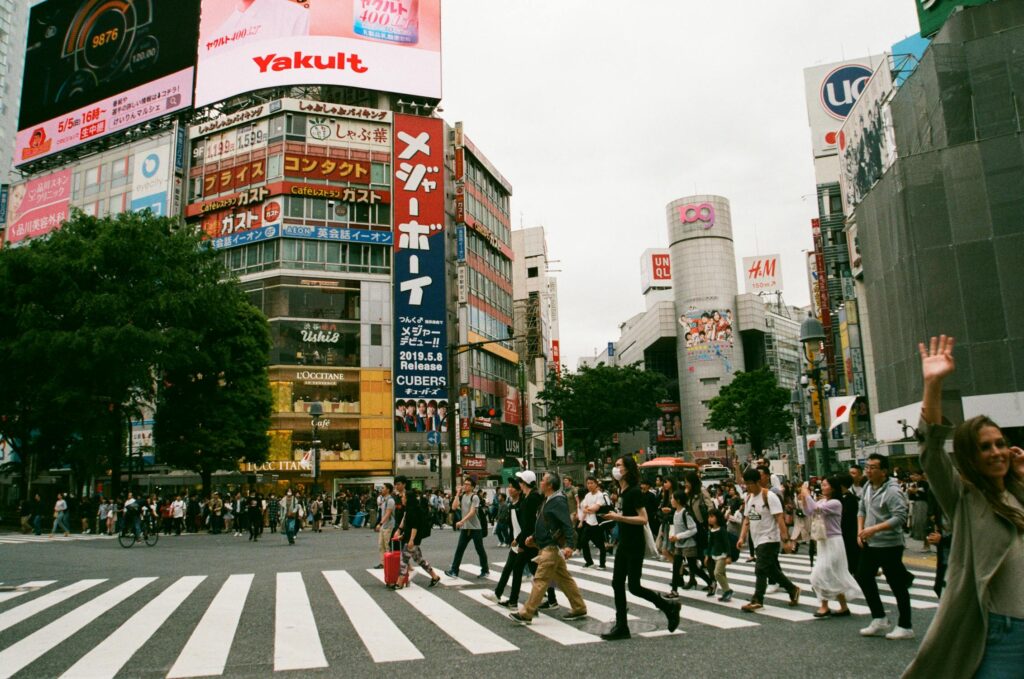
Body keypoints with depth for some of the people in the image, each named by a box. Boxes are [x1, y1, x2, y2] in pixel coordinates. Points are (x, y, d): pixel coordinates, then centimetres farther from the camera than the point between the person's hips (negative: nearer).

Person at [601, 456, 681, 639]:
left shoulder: (634, 491, -16)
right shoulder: (621, 491, 9)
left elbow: (643, 519, -22)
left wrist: (619, 517, -24)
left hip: (635, 545, -8)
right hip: (624, 543, 9)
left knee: (634, 586, -3)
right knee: (617, 583, 6)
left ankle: (669, 607, 15)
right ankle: (621, 626, 12)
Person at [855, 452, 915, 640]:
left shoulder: (892, 491, -20)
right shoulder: (868, 486, 5)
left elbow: (900, 518, -27)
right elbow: (862, 510, 15)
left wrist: (874, 529, -29)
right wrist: (860, 530, 2)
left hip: (889, 545, -9)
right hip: (869, 544, 9)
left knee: (897, 585, 3)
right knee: (863, 577, 12)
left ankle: (905, 627, 16)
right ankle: (879, 620, 23)